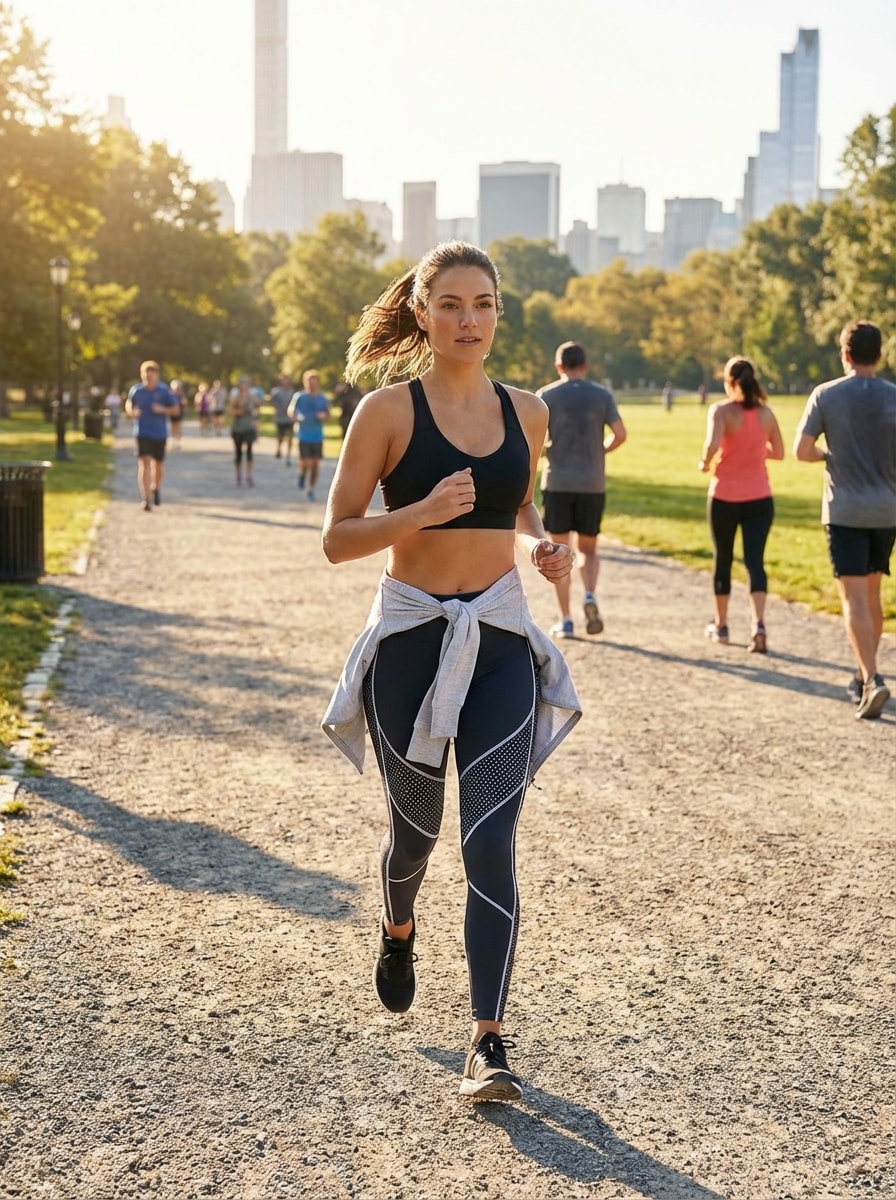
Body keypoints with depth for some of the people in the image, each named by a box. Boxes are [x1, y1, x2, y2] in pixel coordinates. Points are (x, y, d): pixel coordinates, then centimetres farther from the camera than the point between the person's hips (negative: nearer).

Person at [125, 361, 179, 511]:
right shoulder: (136, 390, -4)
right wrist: (132, 412, -11)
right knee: (144, 463, -14)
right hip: (142, 433, -1)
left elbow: (175, 408, 2)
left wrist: (163, 410, -18)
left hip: (160, 433, 1)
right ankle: (145, 498, -16)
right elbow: (128, 405, 12)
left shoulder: (163, 391, -6)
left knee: (158, 464, 13)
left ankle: (156, 487, 44)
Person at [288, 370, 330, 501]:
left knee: (315, 463, 2)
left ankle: (311, 490, 15)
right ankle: (302, 474, 26)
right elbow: (291, 410, 4)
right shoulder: (299, 397, -3)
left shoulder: (322, 398, 3)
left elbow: (328, 414, 13)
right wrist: (296, 417, -17)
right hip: (304, 435, -2)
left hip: (318, 437, 2)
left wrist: (323, 416, -10)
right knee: (305, 463, -11)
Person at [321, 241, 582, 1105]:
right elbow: (337, 538, -7)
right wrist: (422, 511, -23)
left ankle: (488, 1043, -6)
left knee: (490, 843, -9)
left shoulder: (525, 413, 5)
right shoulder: (388, 410, -6)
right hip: (411, 637, -1)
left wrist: (543, 545, 0)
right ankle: (398, 930, 50)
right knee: (416, 827, 15)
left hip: (501, 643, 2)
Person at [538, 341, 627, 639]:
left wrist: (545, 452, 11)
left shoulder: (547, 395, -1)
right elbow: (620, 434, -4)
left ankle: (565, 620, 5)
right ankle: (590, 596, -14)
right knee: (587, 549, 14)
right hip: (593, 483, 2)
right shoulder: (602, 395, 4)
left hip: (558, 482, -1)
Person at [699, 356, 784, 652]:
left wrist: (705, 462, -8)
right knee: (755, 560, -1)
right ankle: (758, 624, -21)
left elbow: (712, 444, -27)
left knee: (722, 559, 14)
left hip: (725, 497, -2)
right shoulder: (765, 413, 2)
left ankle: (720, 625, 26)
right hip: (759, 497, 2)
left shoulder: (721, 411, -11)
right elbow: (778, 452, 12)